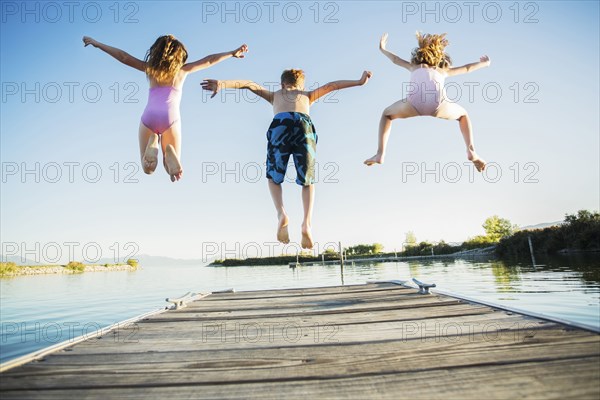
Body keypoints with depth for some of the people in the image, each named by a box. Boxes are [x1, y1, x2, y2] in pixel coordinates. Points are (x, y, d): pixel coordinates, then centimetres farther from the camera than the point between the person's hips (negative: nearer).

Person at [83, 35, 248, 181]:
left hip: (149, 119, 2)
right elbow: (208, 61, 17)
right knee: (172, 170, 11)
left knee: (147, 169, 14)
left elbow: (123, 57, 22)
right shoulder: (182, 70, 16)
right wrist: (233, 53, 24)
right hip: (170, 119, -1)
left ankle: (153, 143, -14)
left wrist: (97, 44, 34)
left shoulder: (150, 67, 19)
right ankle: (169, 152, -21)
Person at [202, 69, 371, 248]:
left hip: (280, 124, 0)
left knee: (274, 177, 17)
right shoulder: (307, 95, 39)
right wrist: (359, 82, 35)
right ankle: (307, 222, -11)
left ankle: (281, 213, -10)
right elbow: (331, 86, 35)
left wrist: (222, 84, 18)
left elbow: (250, 84, 28)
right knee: (307, 181, 12)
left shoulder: (275, 95, 38)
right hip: (305, 124, 1)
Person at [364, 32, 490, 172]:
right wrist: (484, 63, 77)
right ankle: (471, 151, 11)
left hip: (415, 102, -1)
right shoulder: (443, 70, 42)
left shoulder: (414, 66, 41)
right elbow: (466, 68, 56)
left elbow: (395, 59, 57)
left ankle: (380, 154, 8)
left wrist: (383, 49, 76)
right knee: (463, 115, 33)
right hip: (437, 103, 1)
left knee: (387, 114, 28)